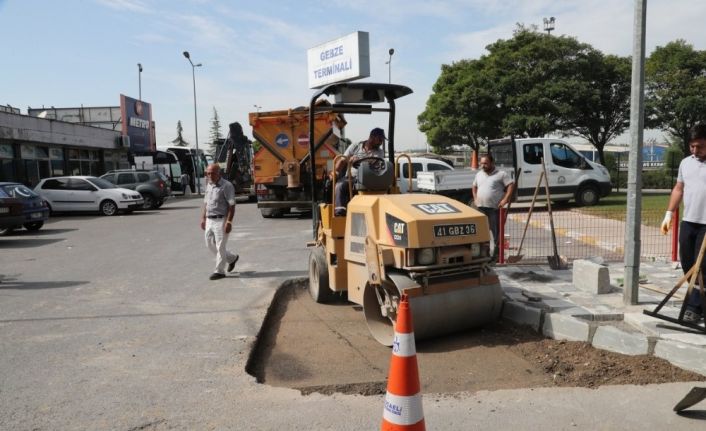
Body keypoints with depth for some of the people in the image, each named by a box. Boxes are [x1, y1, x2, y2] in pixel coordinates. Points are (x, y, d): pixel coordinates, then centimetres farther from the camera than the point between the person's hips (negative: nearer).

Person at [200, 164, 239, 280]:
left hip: (221, 220, -8)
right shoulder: (209, 185, 13)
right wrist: (203, 218, 15)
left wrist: (229, 221, -21)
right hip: (209, 220, 8)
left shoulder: (226, 186, -12)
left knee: (220, 246, -3)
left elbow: (232, 205, -16)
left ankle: (219, 271, 7)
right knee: (210, 244, 13)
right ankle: (232, 258, 30)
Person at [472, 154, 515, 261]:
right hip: (481, 208, 6)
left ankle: (497, 254, 8)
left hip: (495, 208, -5)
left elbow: (511, 185, -9)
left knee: (496, 231, -1)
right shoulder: (479, 174, 14)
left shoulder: (501, 174, -4)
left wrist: (505, 199, -17)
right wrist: (475, 198, 13)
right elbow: (474, 187, 27)